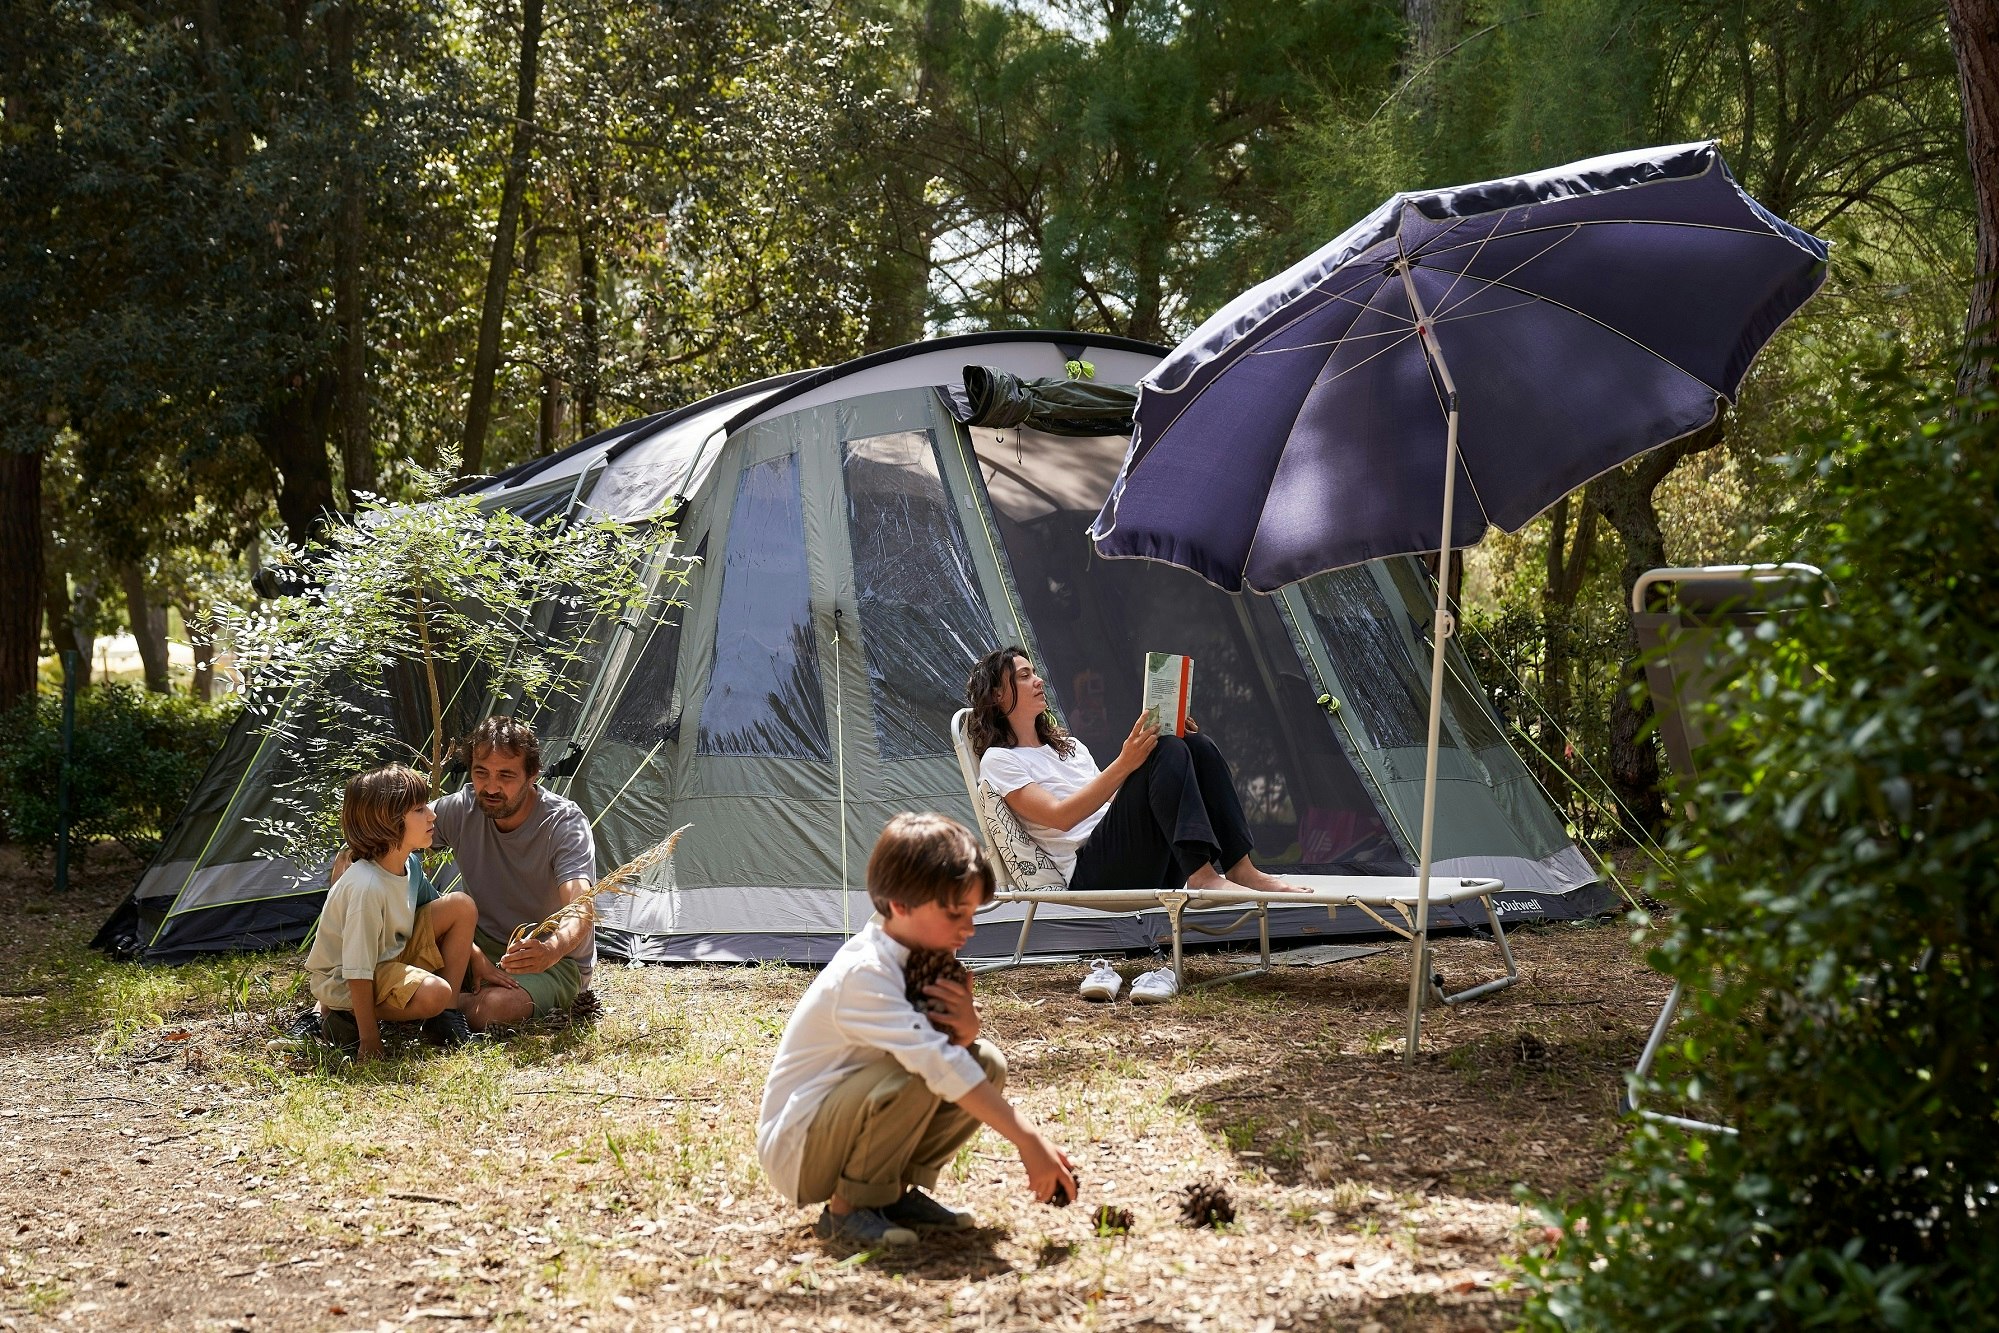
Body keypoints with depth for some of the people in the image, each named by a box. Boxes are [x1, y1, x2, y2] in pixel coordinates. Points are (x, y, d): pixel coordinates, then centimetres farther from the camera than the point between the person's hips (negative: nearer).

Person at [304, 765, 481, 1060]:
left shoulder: (407, 862, -7)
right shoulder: (366, 887, -33)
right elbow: (358, 972, -29)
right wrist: (369, 1040, -25)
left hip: (392, 953, 9)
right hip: (343, 982, -9)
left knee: (461, 906, -4)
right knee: (434, 993, -33)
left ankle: (446, 1017, 1)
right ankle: (346, 1017, -9)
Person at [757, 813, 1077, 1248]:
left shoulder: (922, 962, 2)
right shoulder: (865, 974, -26)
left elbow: (947, 1053, 5)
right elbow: (938, 1064, -34)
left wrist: (965, 1032, -21)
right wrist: (1029, 1141, -37)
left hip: (841, 1123, 9)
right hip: (796, 1153, -9)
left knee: (986, 1062, -1)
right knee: (917, 1074, -32)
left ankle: (897, 1191, 4)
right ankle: (847, 1210, -14)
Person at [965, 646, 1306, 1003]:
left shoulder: (1068, 746, 29)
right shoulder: (999, 761, 4)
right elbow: (1059, 816, -12)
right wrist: (1124, 764, -22)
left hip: (1147, 866, 7)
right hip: (1089, 872, -7)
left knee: (1197, 746, -9)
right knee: (1164, 753, -24)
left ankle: (1240, 869, -18)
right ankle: (1201, 874, -37)